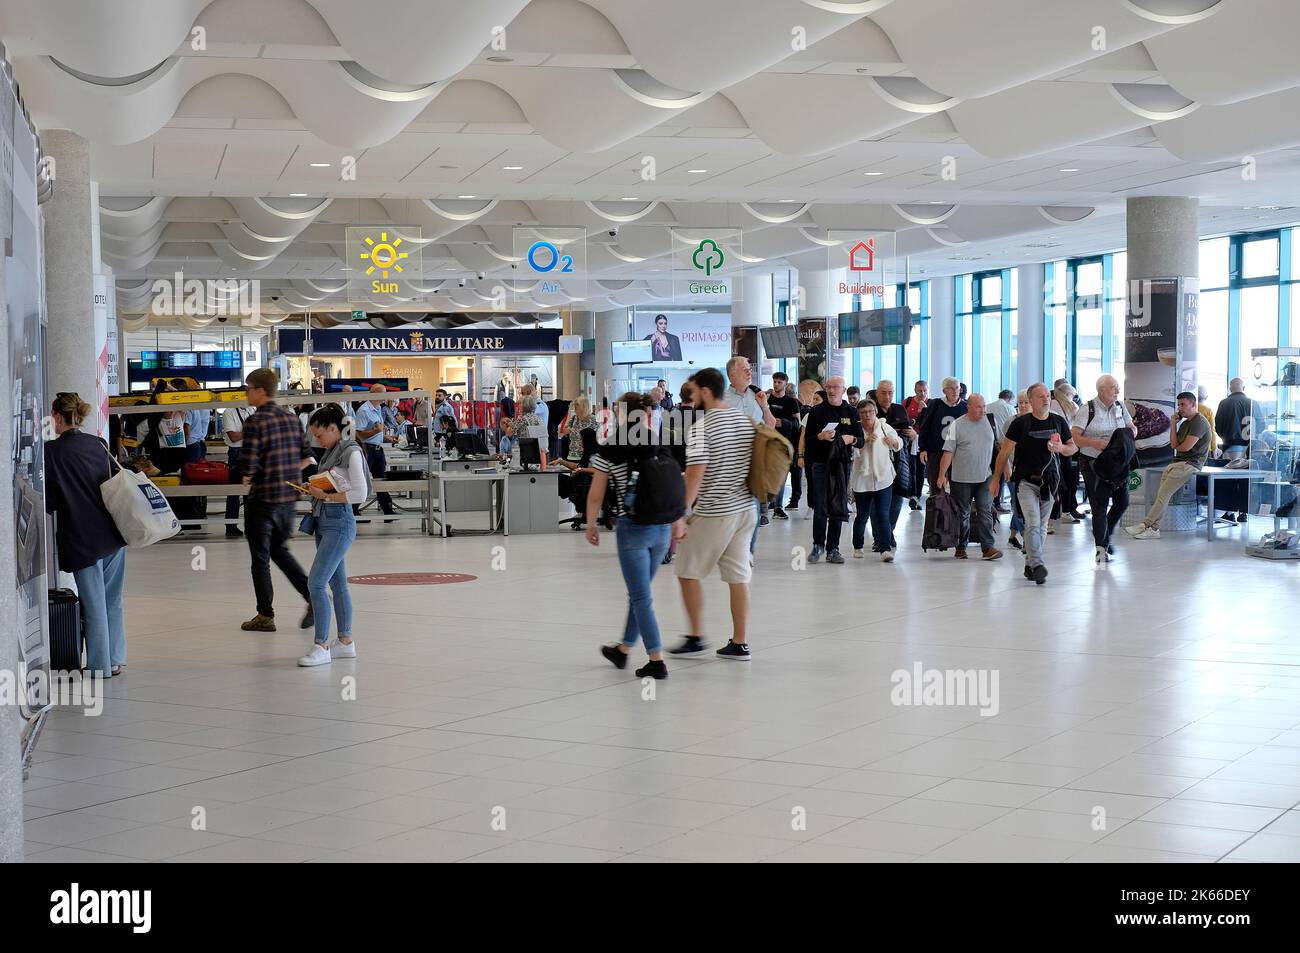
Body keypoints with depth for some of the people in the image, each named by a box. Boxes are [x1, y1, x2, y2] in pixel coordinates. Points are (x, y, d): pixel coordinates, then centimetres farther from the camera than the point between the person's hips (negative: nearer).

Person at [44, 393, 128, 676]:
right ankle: (115, 660, 21)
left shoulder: (51, 451, -11)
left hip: (82, 538, -5)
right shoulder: (97, 444, 5)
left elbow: (48, 501, -9)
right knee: (112, 600, 14)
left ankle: (99, 667, 10)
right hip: (113, 534, 5)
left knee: (93, 604, 3)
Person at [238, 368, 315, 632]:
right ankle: (313, 595, 9)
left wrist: (248, 478, 2)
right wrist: (287, 476, 12)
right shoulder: (291, 417, 5)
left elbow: (248, 467, -19)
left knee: (260, 558, 6)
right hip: (288, 496, 7)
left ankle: (265, 615, 12)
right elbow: (307, 458, 7)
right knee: (280, 550, 21)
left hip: (262, 500, -7)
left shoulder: (255, 422, -15)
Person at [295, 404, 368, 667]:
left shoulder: (351, 452, -10)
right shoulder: (330, 452, 15)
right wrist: (314, 490, 3)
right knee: (337, 583, 12)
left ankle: (321, 646, -11)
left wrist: (325, 496, -15)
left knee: (316, 582, -14)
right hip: (323, 520, 9)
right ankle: (345, 641, 19)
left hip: (339, 522, -9)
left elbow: (360, 493, -16)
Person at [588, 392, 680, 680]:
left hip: (632, 528, -5)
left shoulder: (609, 451, -8)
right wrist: (678, 521, 16)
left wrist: (591, 525, 11)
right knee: (639, 592, 18)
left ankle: (657, 661, -3)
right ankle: (623, 650, 33)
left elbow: (596, 496, -4)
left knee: (641, 597, 1)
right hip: (662, 527, 5)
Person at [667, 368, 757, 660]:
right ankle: (740, 644, 11)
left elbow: (695, 474, -21)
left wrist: (680, 515, -19)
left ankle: (696, 638, 12)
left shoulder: (701, 427, -14)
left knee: (688, 572, 8)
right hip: (746, 508, 7)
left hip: (713, 513, -7)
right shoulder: (746, 421, 8)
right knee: (739, 576, 9)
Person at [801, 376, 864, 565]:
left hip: (842, 464, 2)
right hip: (820, 463, -2)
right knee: (820, 507, -4)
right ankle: (818, 545, 9)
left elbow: (861, 441, 8)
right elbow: (807, 439, 2)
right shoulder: (817, 411, 4)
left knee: (838, 508, 3)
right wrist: (820, 437, -18)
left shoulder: (851, 413, 10)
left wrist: (851, 439, -13)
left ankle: (833, 549, 8)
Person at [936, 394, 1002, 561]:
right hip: (961, 478, -2)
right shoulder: (957, 425, -5)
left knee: (985, 512, -4)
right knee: (962, 514, 7)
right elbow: (948, 452, -7)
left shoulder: (990, 421, 6)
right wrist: (942, 475, -11)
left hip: (985, 478, 2)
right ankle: (960, 547, 17)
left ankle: (987, 547, -5)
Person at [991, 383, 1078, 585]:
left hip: (1049, 482, 4)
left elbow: (1073, 448, 15)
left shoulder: (1058, 422, 6)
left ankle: (1029, 564, 20)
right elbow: (1005, 452, -2)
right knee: (1033, 524, -17)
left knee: (1041, 528, 9)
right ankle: (1037, 565, -21)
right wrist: (996, 479, -2)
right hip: (1026, 481, -4)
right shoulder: (1021, 423, -6)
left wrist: (1061, 448, -8)